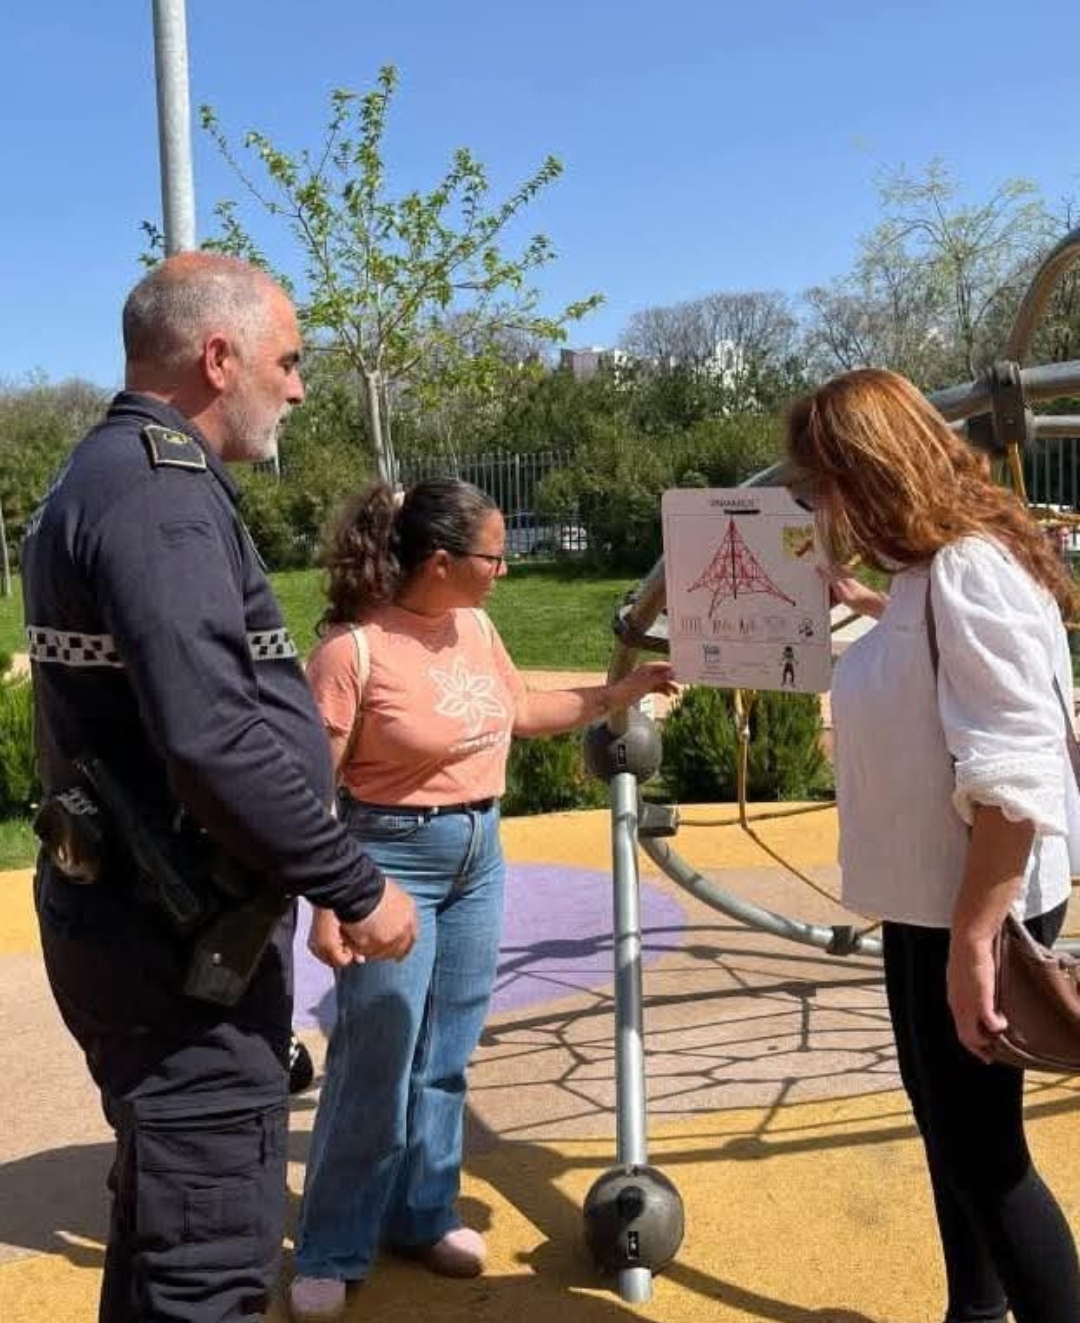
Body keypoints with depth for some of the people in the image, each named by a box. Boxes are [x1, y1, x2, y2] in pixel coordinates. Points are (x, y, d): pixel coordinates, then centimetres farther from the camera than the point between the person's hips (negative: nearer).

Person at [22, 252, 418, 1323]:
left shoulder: (111, 473, 14)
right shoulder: (156, 489, -18)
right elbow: (214, 738, -28)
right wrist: (354, 888, -17)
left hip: (153, 919, 10)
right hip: (183, 939, -10)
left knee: (168, 1226, 24)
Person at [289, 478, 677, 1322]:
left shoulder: (476, 626, 2)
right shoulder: (355, 647, -19)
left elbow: (522, 713, 18)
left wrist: (617, 694, 13)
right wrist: (328, 903, -18)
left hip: (480, 852, 7)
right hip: (394, 857, -6)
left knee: (445, 1058, 15)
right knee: (376, 1064, 1)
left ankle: (423, 1215, 33)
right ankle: (331, 1254, 19)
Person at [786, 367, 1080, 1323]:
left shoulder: (970, 567, -23)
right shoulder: (934, 567, 6)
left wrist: (972, 943, -27)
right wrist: (866, 602, 30)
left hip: (981, 906, -10)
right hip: (932, 894, 10)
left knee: (982, 1150, 2)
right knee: (946, 1120, 22)